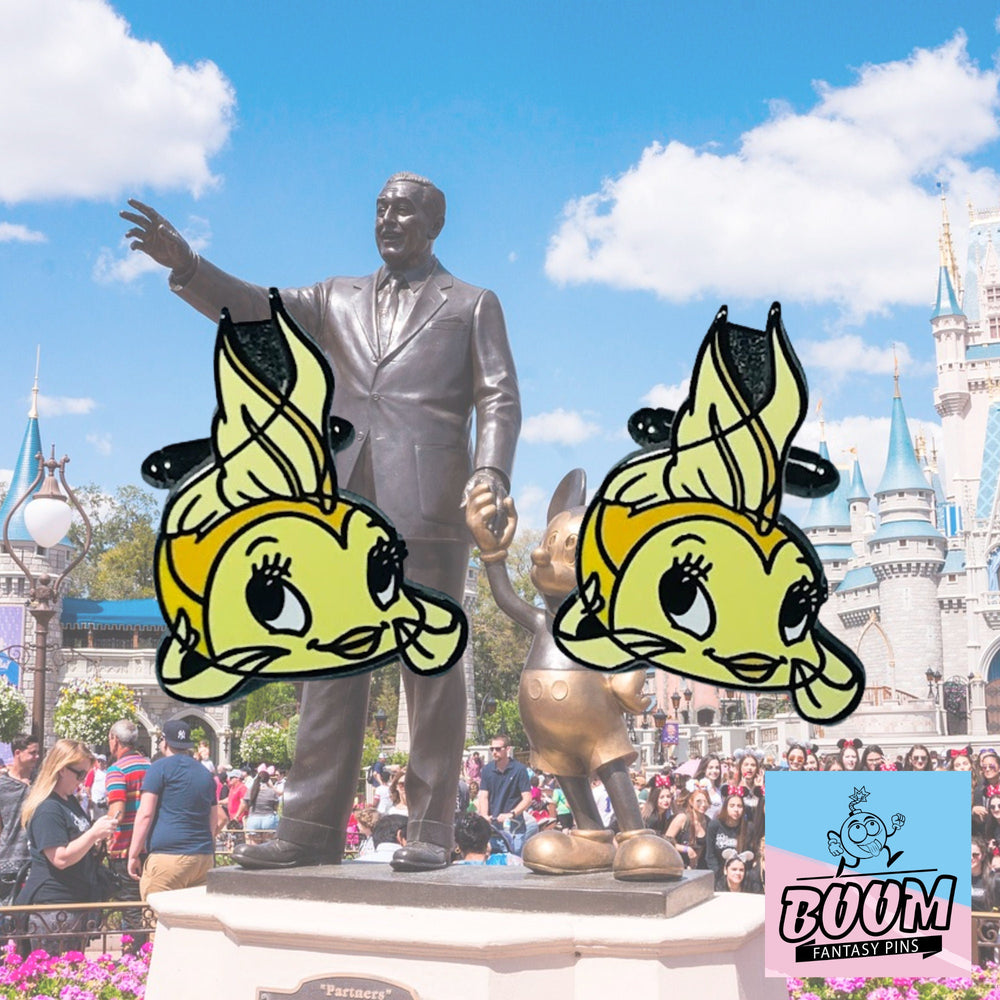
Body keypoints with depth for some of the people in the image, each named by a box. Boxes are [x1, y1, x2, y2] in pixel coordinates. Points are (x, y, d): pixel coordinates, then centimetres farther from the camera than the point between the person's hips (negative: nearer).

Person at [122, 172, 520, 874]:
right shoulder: (339, 299, 23)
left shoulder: (473, 305, 13)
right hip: (352, 506, 4)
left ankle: (433, 829, 2)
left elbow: (499, 399, 3)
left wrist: (493, 470, -15)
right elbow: (255, 310, 10)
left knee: (433, 665, -3)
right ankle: (313, 827, 4)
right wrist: (184, 264, -6)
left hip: (431, 507, -4)